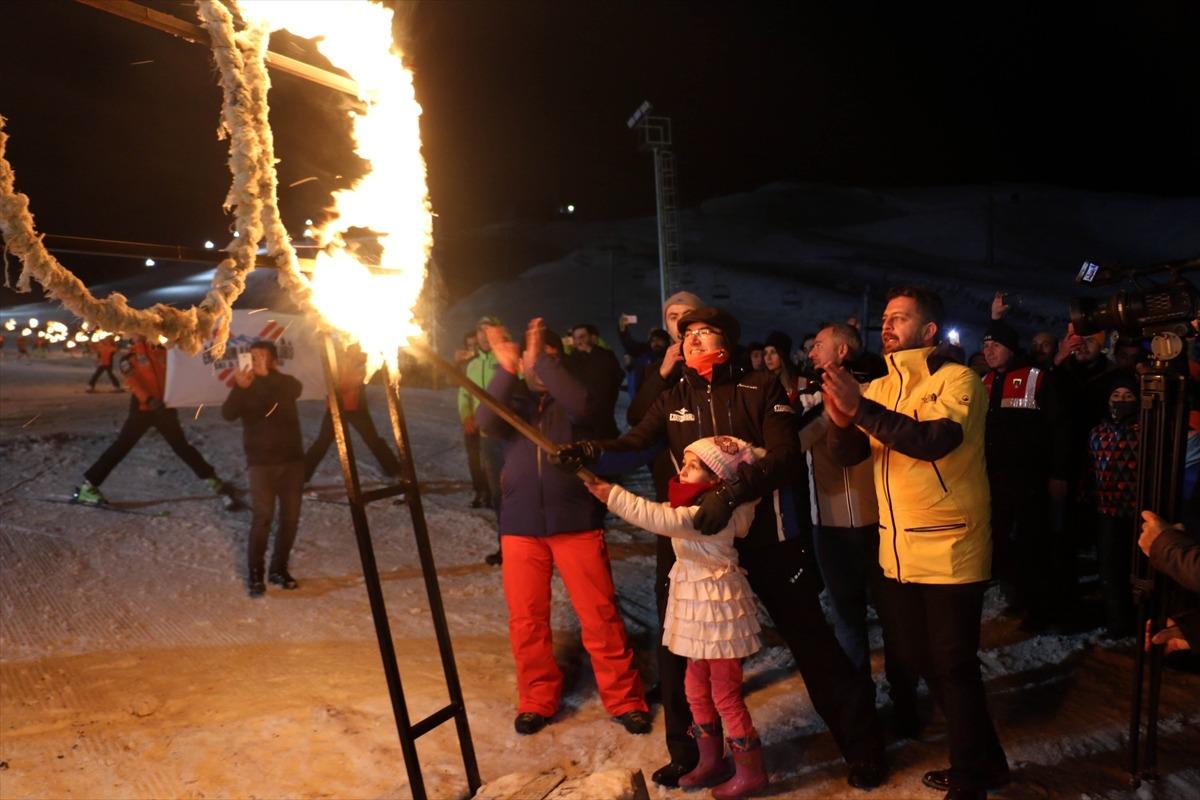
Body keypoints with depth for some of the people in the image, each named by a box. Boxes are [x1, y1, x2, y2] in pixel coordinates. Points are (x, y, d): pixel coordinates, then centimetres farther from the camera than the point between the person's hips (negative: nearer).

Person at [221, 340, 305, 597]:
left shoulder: (285, 383, 6)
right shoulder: (246, 387, 3)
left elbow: (295, 391, -19)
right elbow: (228, 414, -14)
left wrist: (267, 375, -31)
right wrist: (240, 388, -29)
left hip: (292, 459, 2)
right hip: (261, 462, -2)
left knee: (290, 516, 4)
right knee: (263, 516, -13)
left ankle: (279, 568, 19)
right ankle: (254, 574, -6)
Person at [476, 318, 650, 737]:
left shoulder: (570, 398, 5)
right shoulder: (513, 399, 12)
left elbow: (582, 406, -20)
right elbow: (485, 421, -10)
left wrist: (542, 361, -20)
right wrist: (506, 369, -19)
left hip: (576, 521, -2)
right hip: (520, 525, 3)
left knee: (600, 615, 0)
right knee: (526, 618, 7)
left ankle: (624, 698, 13)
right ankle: (537, 699, 22)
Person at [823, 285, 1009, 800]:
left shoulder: (957, 379, -10)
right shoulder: (879, 389, 10)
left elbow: (934, 440, -27)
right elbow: (849, 455, 1)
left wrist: (861, 409, -31)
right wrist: (841, 421, -20)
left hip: (950, 552, -7)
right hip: (897, 551, 7)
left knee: (953, 667, -1)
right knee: (917, 660, 16)